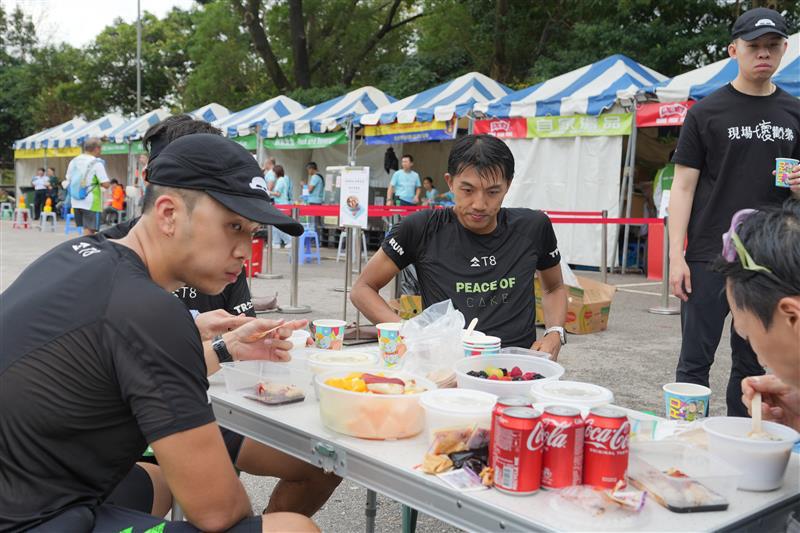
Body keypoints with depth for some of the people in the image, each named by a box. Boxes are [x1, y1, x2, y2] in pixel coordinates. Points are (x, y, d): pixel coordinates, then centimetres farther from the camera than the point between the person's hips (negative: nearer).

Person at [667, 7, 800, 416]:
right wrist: (676, 256, -10)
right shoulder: (706, 113, 1)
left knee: (753, 363, 11)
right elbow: (683, 187, -2)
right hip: (709, 257, -3)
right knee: (695, 360, 0)